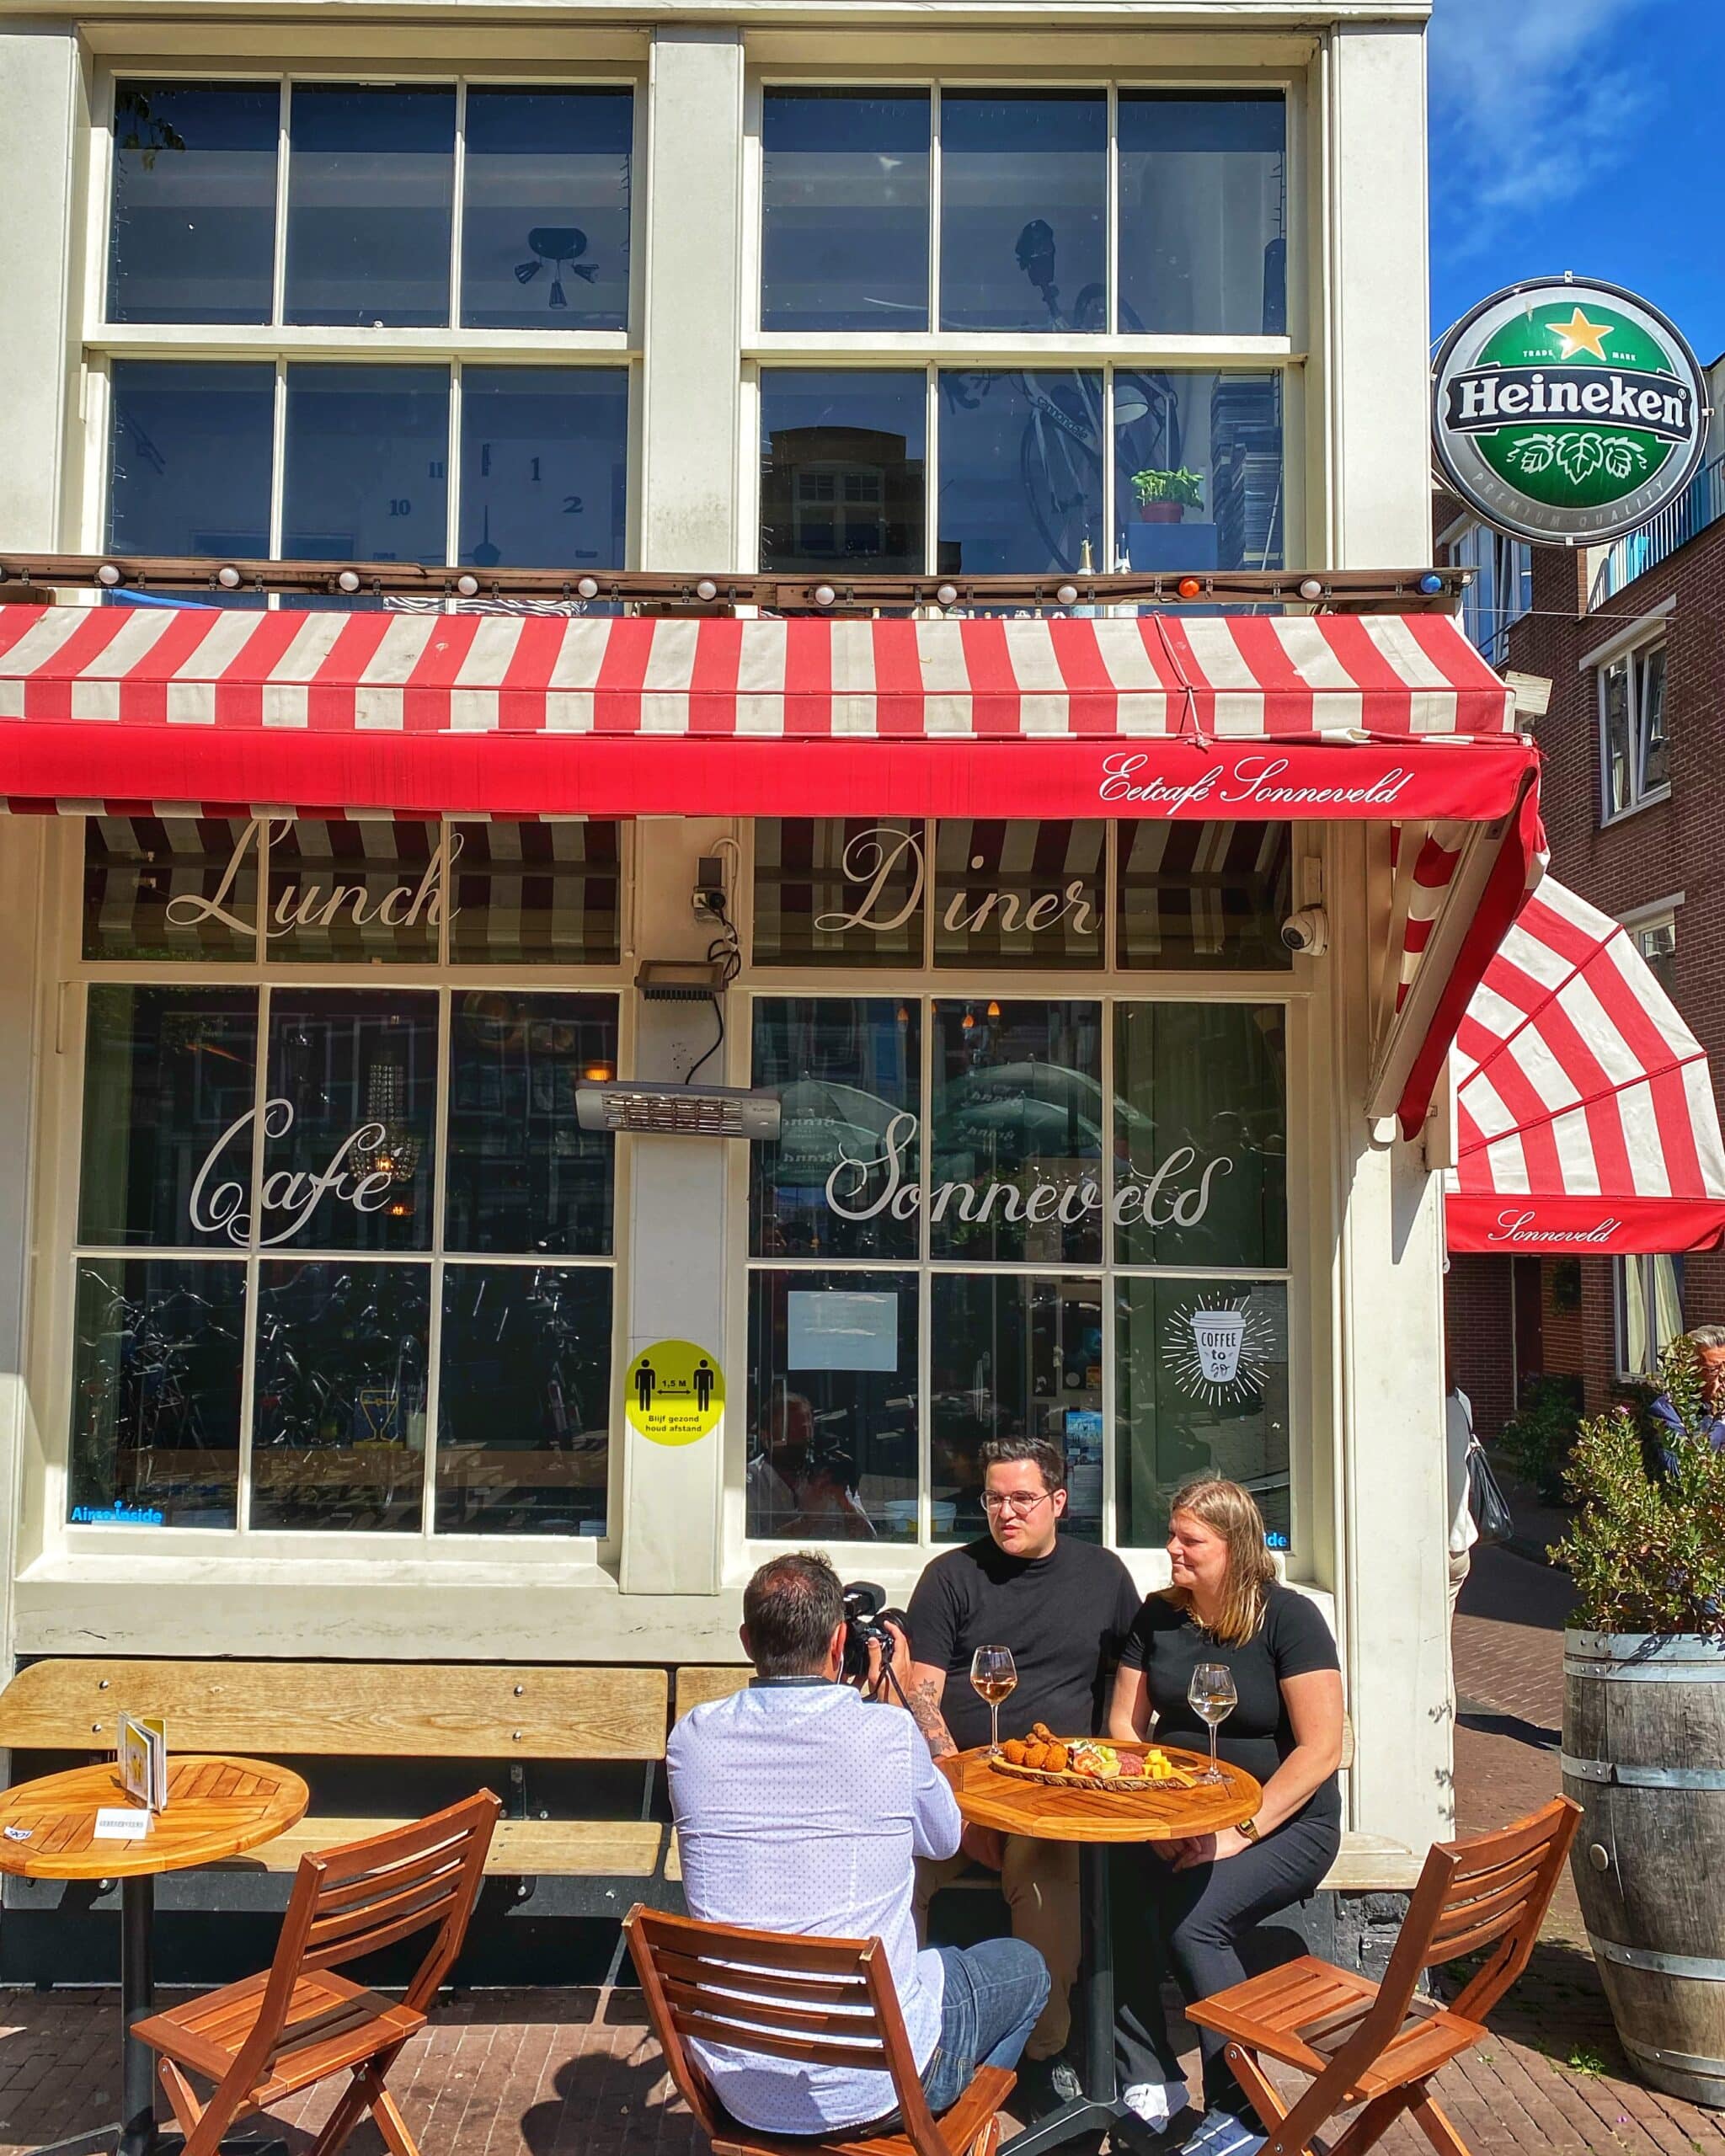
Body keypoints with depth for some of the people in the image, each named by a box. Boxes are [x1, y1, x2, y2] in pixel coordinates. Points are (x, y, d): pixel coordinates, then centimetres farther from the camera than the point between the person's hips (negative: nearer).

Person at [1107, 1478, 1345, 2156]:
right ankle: (1148, 2085, -8)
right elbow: (1124, 1726, 7)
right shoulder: (1157, 1616, 5)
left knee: (1192, 1922, -28)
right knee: (1115, 1903, -23)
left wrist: (1240, 1832, -19)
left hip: (1285, 1822, -4)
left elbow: (1321, 1750, -14)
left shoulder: (1288, 1618, -10)